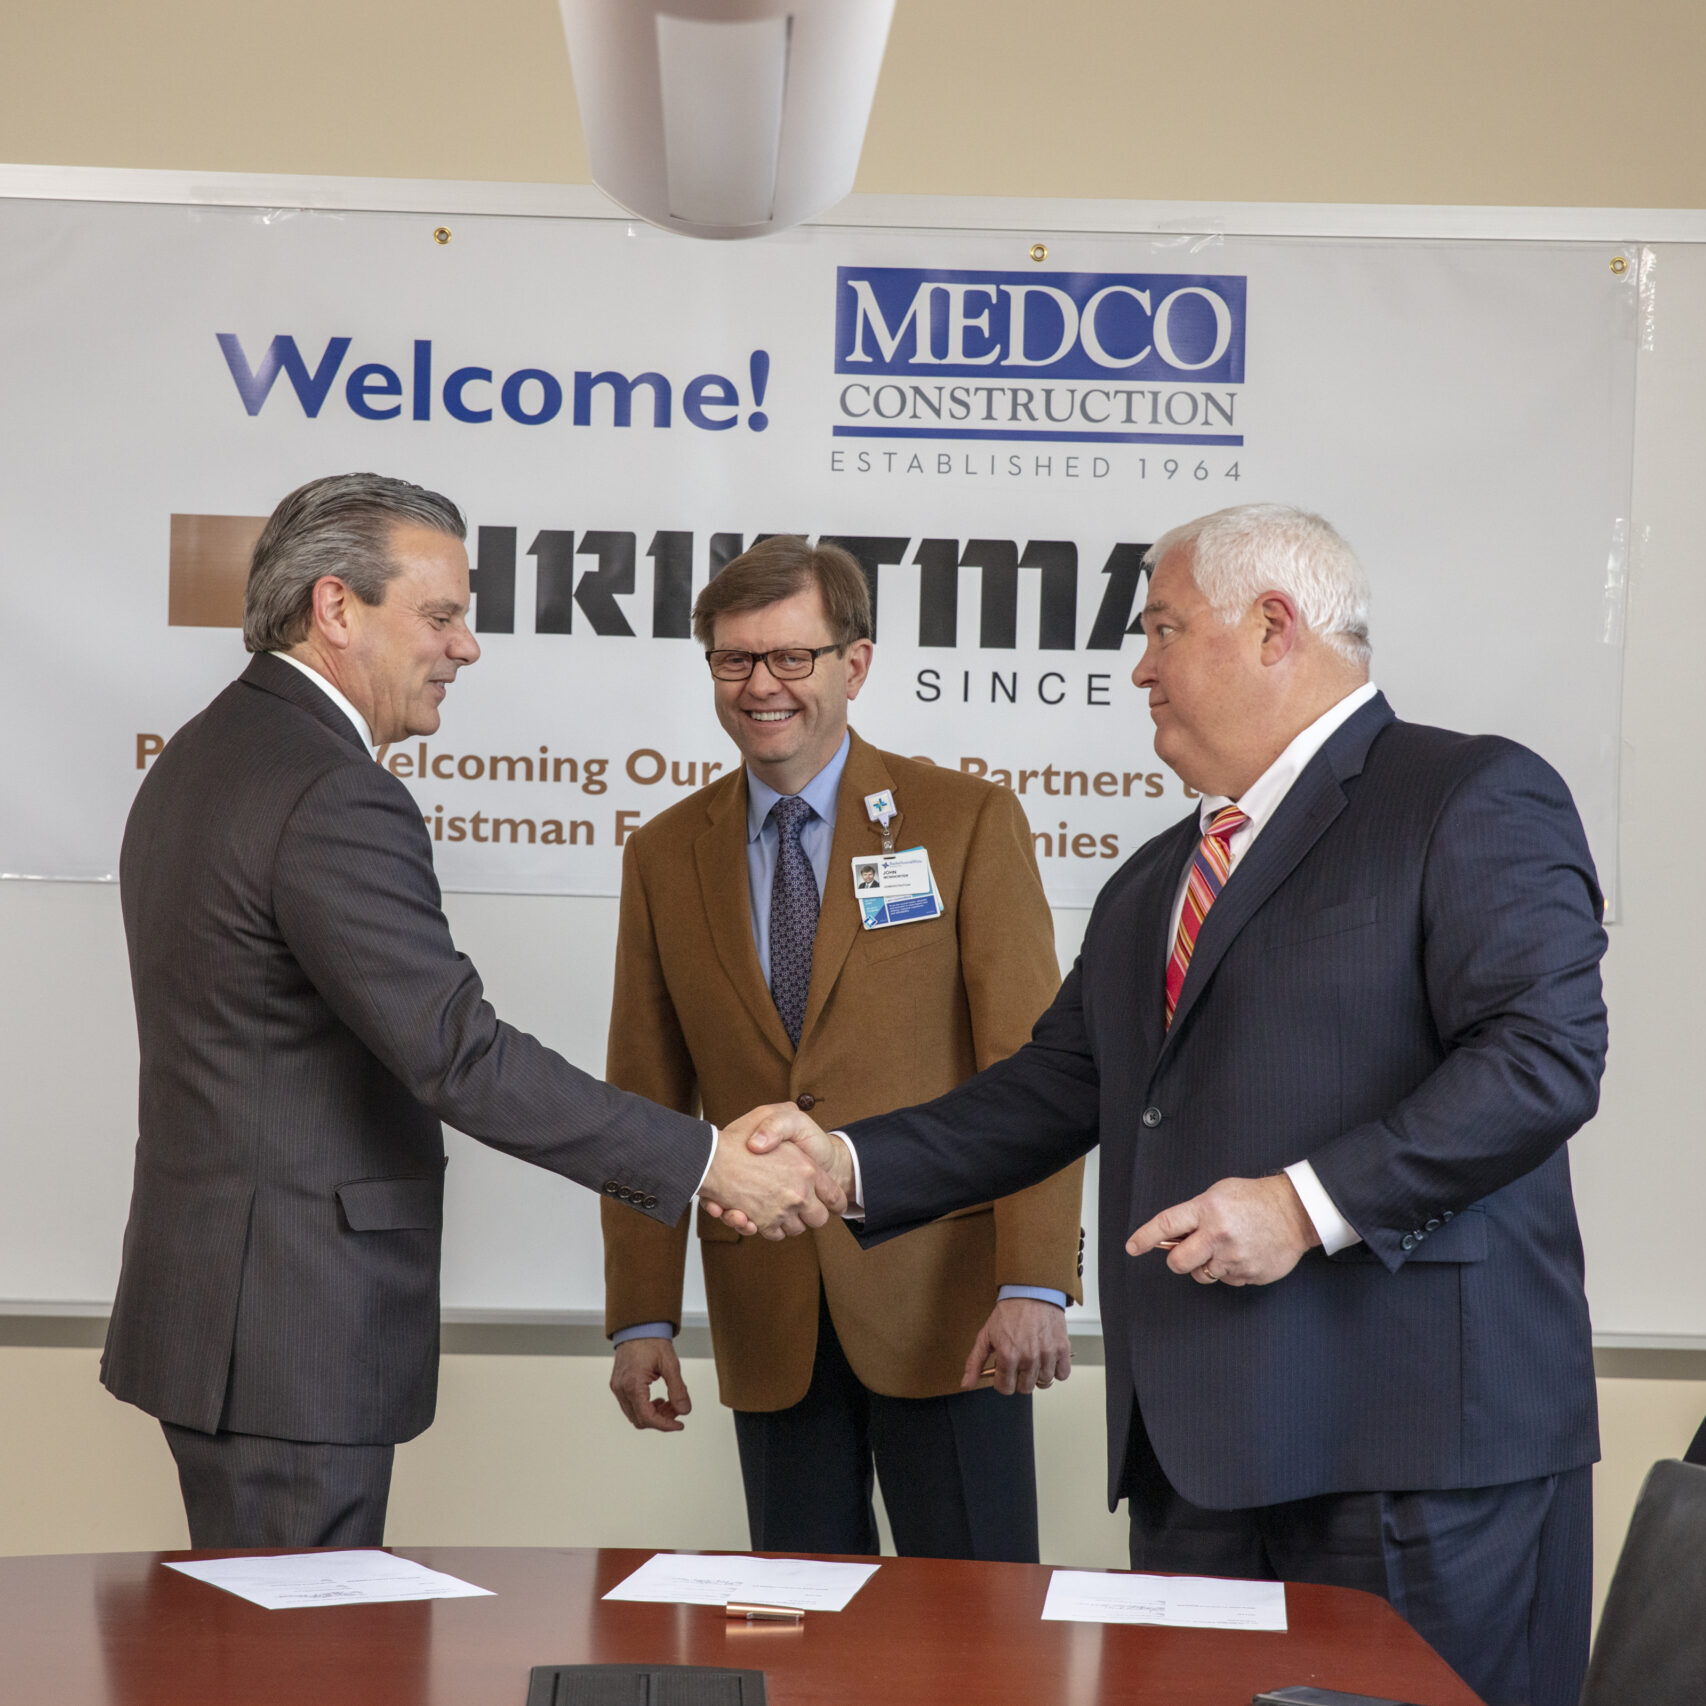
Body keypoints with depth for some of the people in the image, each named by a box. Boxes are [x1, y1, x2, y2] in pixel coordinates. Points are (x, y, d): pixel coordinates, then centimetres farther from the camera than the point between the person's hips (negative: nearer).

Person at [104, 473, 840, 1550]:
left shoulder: (202, 758, 14)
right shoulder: (333, 800, -19)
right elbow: (460, 1055, -24)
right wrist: (711, 1161, -21)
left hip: (212, 1304, 11)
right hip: (291, 1338, -11)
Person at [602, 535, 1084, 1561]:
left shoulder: (968, 822, 0)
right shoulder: (666, 857, 10)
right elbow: (647, 1101, 10)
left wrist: (1035, 1284, -14)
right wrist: (643, 1319, 4)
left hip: (944, 1301, -3)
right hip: (769, 1320, 3)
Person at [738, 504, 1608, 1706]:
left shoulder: (1475, 799, -4)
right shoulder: (1151, 886, 24)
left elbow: (1547, 1051, -15)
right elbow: (1052, 1095, 22)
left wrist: (1311, 1202, -19)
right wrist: (851, 1164, 8)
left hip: (1419, 1433, -7)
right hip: (1198, 1440, 7)